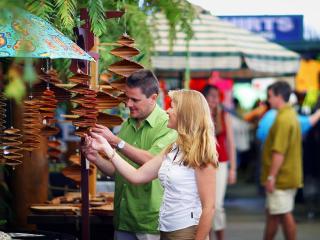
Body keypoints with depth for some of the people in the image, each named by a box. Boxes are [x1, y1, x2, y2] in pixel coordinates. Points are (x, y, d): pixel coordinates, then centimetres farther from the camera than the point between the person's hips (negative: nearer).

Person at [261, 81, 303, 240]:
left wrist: (271, 176, -22)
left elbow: (279, 152, -24)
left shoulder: (283, 119, -19)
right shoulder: (291, 115, 14)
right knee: (272, 214, 15)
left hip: (281, 178, -10)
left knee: (284, 215, -4)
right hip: (289, 176, 10)